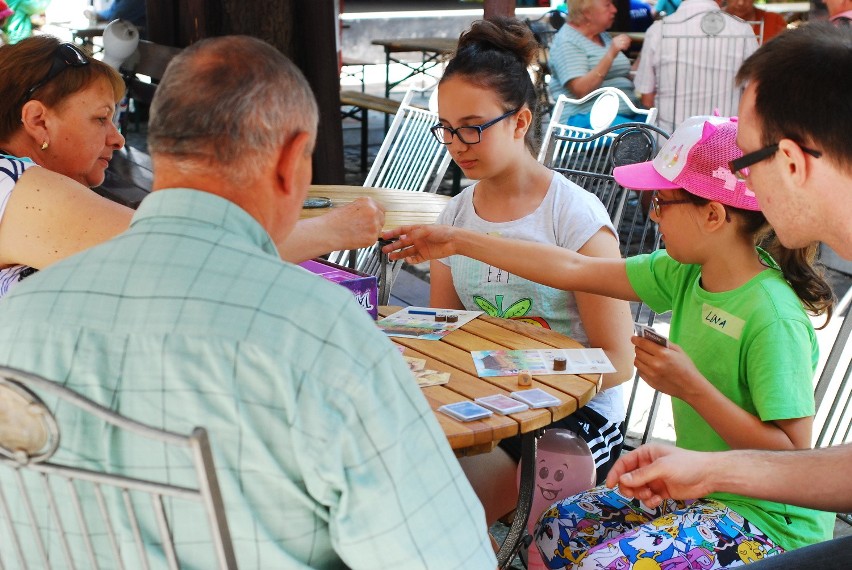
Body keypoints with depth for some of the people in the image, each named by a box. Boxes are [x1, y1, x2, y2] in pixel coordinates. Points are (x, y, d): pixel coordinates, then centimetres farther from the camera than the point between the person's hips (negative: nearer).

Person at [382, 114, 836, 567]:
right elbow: (575, 269, 2)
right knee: (558, 528, 8)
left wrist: (691, 387, -28)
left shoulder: (773, 317, -26)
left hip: (767, 519, -8)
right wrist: (459, 241, 4)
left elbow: (793, 455, -25)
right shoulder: (687, 275, -3)